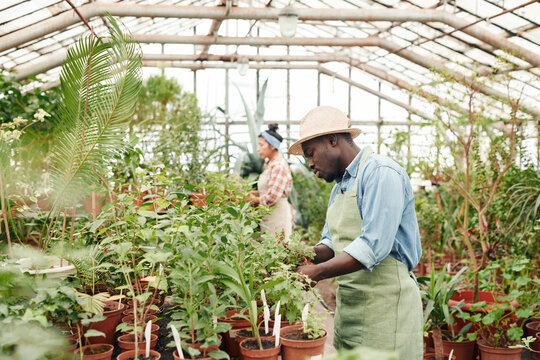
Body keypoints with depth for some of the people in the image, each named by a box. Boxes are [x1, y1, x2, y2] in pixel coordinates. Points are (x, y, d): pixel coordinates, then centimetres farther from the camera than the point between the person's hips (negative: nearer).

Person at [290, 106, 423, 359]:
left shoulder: (381, 174, -14)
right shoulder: (339, 187, 17)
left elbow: (373, 246, -23)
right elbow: (330, 243, 19)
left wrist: (316, 272, -21)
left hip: (385, 308, -9)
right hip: (347, 305, 9)